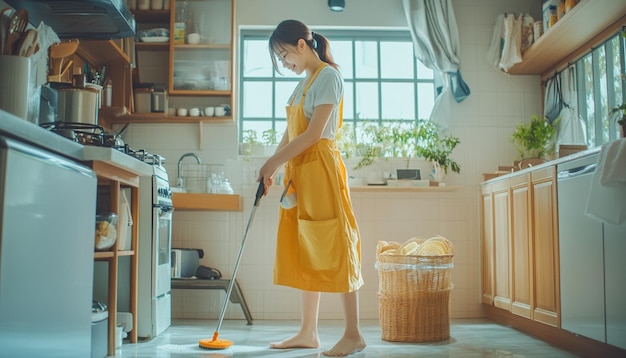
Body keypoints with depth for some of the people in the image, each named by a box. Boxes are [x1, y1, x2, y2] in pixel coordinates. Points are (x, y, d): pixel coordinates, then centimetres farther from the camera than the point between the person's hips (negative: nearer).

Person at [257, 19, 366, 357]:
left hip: (321, 169, -9)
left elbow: (314, 133, -15)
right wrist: (272, 167, 9)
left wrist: (274, 161, -11)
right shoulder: (302, 83, 20)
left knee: (333, 248, -7)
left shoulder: (328, 76, -7)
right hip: (299, 172, 9)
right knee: (305, 252, 8)